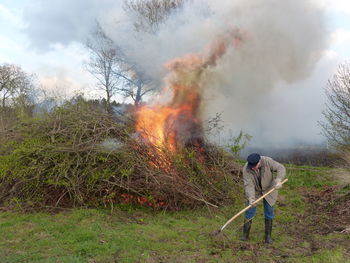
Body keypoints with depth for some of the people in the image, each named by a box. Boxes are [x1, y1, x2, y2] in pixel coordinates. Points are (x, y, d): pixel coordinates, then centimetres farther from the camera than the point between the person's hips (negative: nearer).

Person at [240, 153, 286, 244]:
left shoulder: (267, 161, -27)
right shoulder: (246, 169, -28)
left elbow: (281, 168, -25)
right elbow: (248, 185, -32)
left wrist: (279, 180, -42)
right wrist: (251, 198, -46)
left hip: (268, 189, 0)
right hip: (254, 191, 0)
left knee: (269, 213, 3)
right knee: (249, 213, 0)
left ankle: (268, 235, 19)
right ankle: (245, 234, 16)